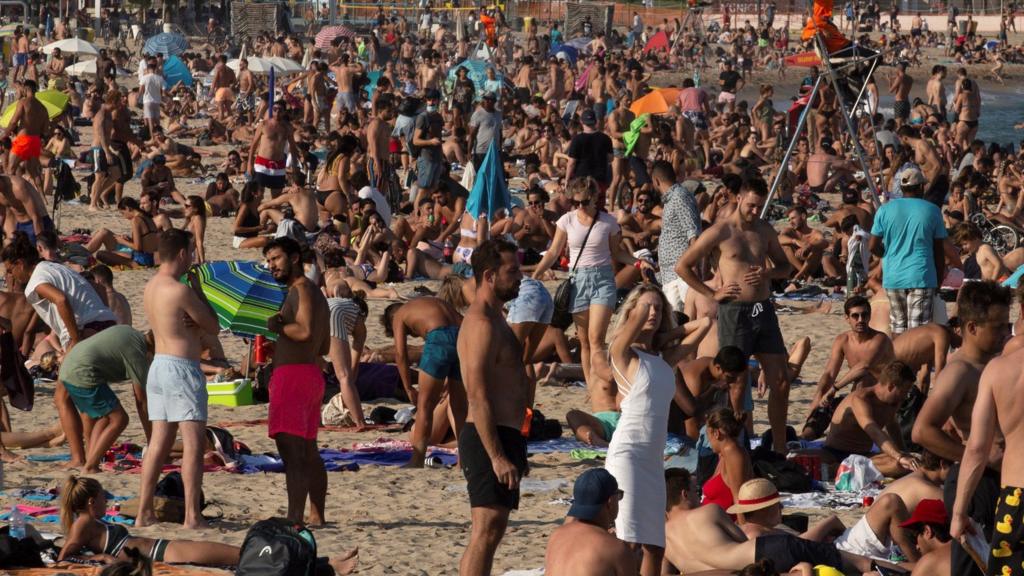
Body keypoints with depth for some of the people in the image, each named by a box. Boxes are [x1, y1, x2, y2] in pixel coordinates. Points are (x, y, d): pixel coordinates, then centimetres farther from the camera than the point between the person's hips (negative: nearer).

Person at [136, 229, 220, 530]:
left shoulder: (151, 286, 10)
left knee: (159, 442, 11)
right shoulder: (180, 290, -16)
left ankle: (144, 512, 12)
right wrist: (198, 290, 4)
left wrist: (192, 321, -7)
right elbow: (214, 327, -6)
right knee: (194, 442, -7)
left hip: (158, 366, 9)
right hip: (181, 368, -9)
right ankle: (192, 515, -10)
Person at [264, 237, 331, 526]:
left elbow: (305, 330, -25)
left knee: (291, 451, -17)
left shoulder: (301, 290, -10)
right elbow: (324, 347, 24)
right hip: (312, 373, 11)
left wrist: (277, 326, -9)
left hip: (292, 373, -11)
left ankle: (294, 516, -24)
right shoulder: (315, 293, 22)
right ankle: (316, 515, 23)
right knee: (308, 452, 17)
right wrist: (283, 330, 23)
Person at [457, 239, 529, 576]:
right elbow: (478, 396, -22)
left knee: (491, 531, 14)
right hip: (490, 438, -11)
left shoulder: (494, 319, 18)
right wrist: (497, 456, -25)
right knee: (486, 533, -13)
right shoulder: (482, 323, -15)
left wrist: (513, 451, 25)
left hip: (501, 437, 11)